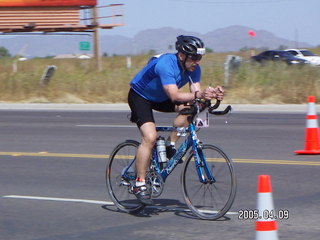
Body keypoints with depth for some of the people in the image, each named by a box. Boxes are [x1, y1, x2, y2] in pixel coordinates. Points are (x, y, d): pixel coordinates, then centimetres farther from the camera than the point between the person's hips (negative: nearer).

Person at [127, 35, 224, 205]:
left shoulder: (193, 68, -13)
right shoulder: (166, 64, -34)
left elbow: (195, 92, -19)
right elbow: (174, 96, -43)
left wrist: (212, 94, -39)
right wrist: (198, 95, -56)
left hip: (160, 98, 7)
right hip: (140, 96, -7)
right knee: (150, 137, -24)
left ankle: (170, 145, -4)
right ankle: (139, 184, -17)